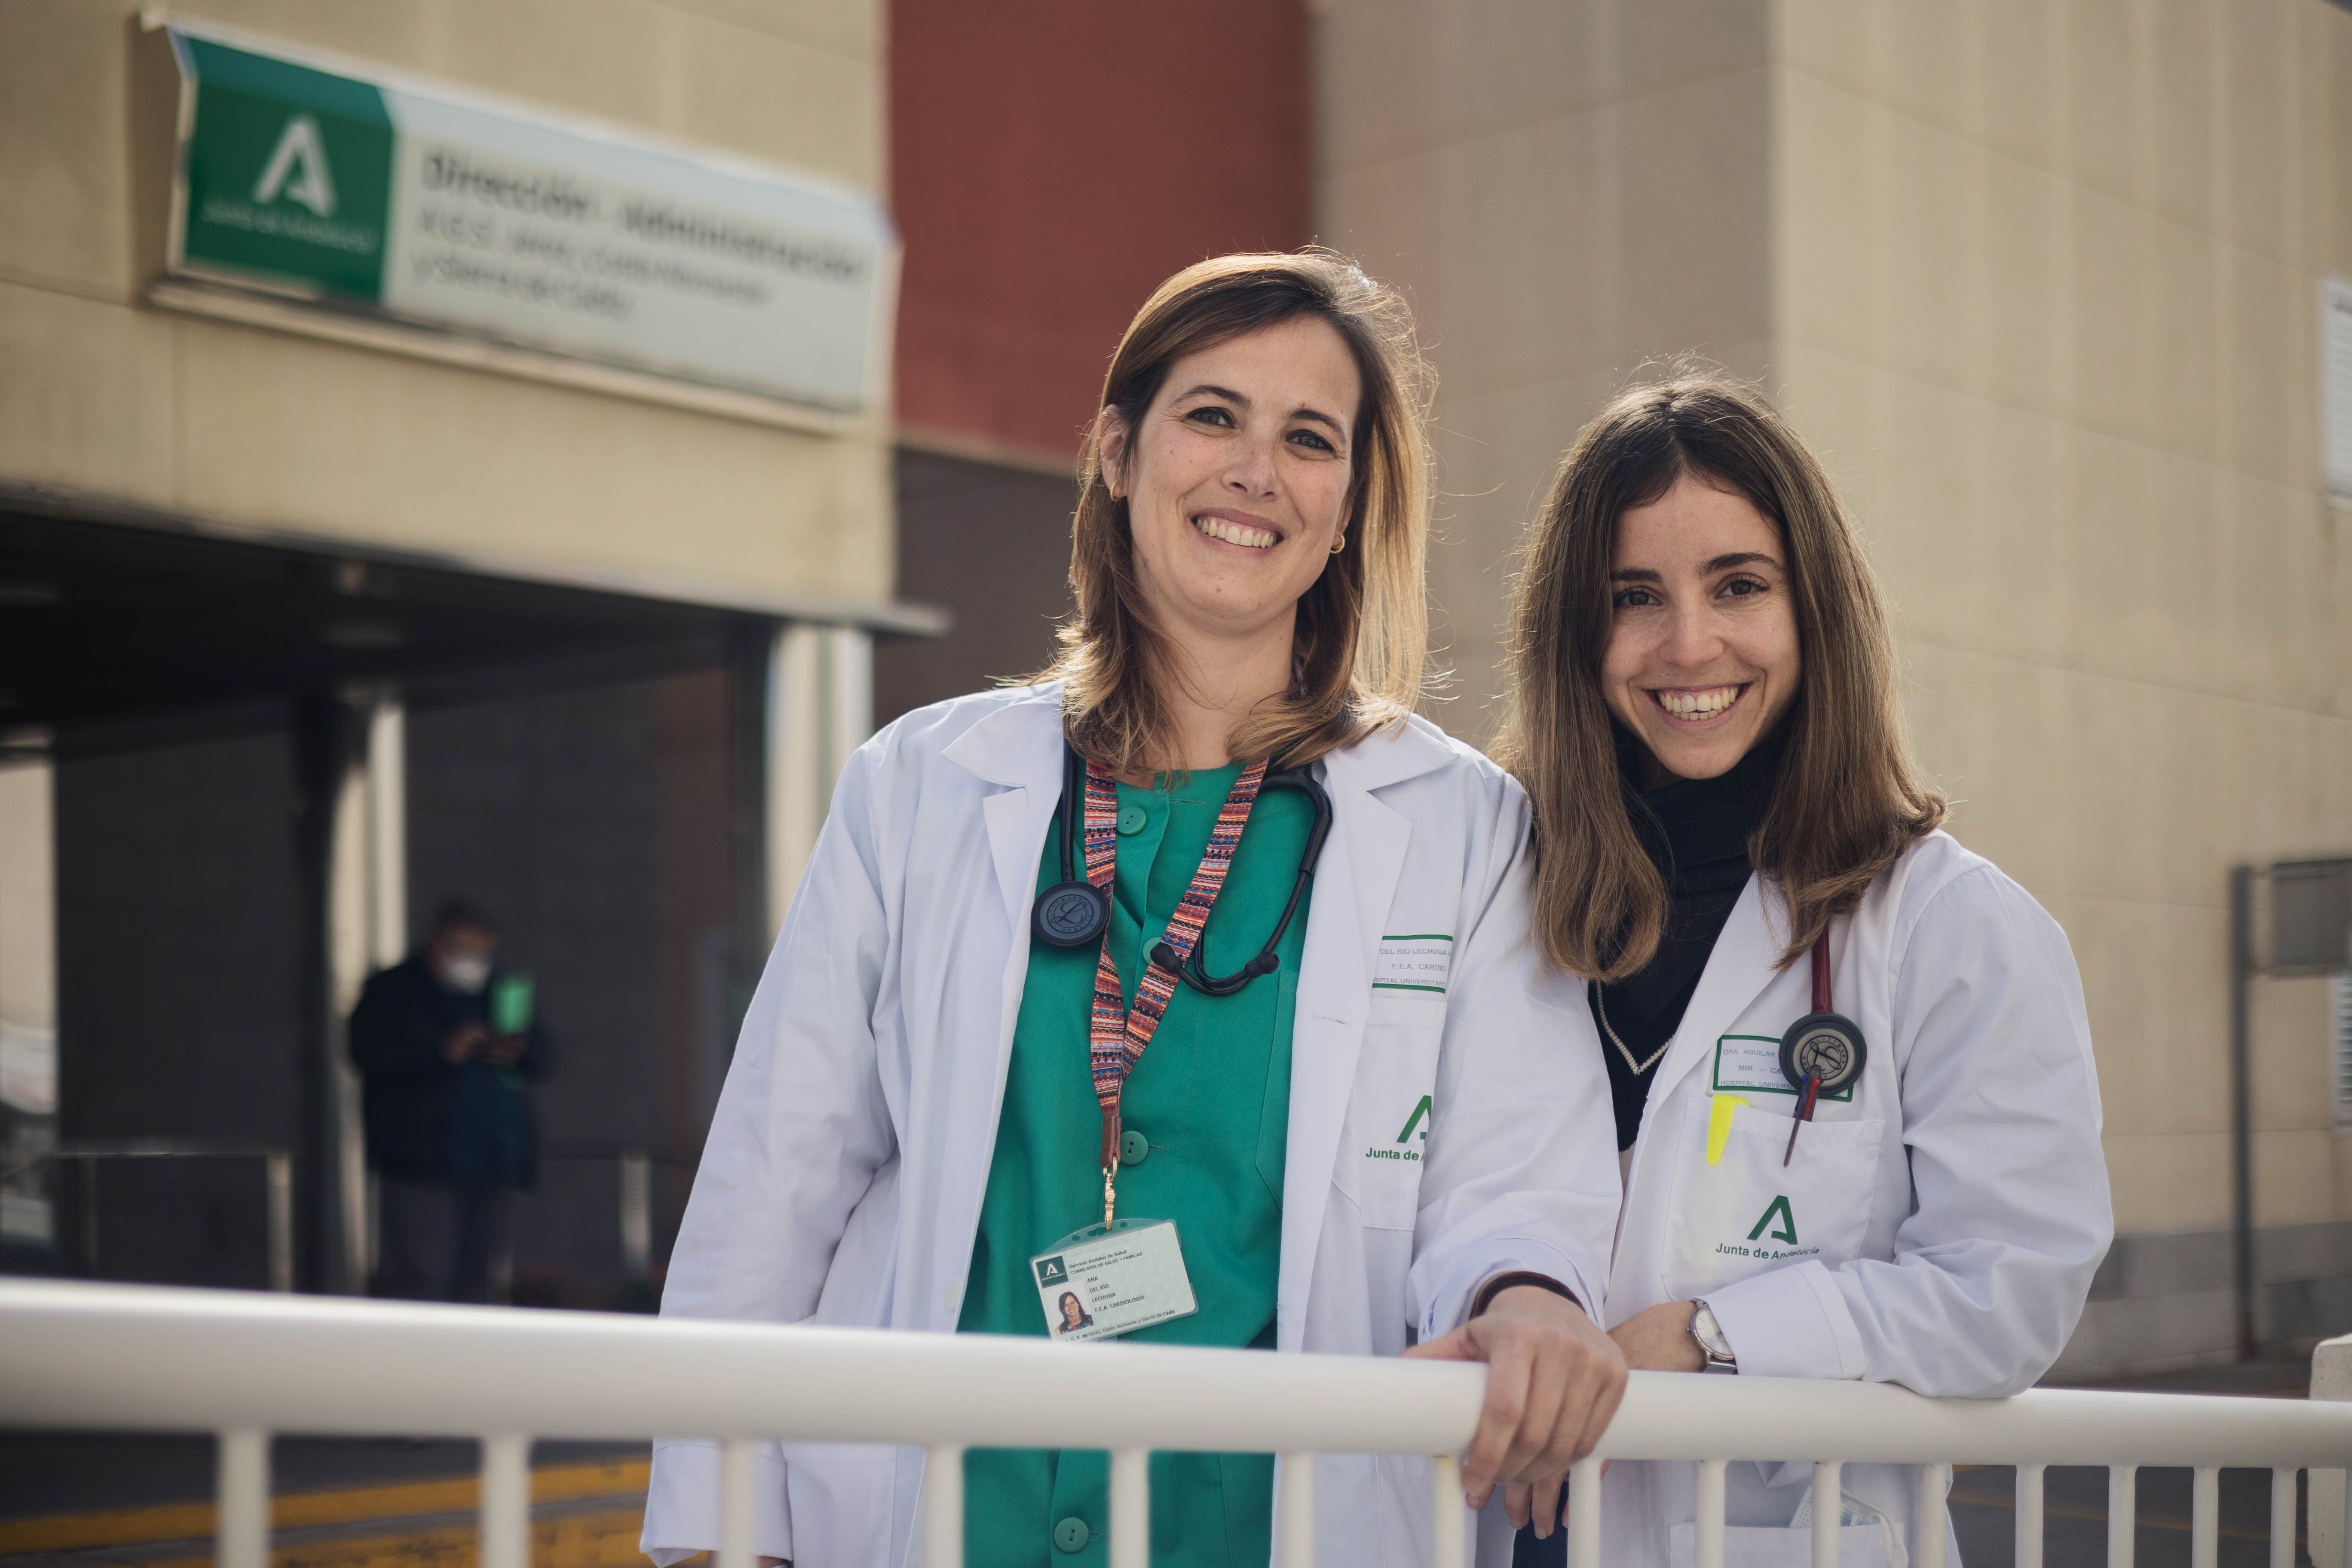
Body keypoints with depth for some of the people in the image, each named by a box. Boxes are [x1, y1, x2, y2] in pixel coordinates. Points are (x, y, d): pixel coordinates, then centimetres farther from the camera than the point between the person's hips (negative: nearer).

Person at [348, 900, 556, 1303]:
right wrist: (443, 1052, -21)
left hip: (494, 1162, 5)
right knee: (421, 1278, -12)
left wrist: (520, 1050, -9)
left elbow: (545, 1060, 15)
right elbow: (370, 1055, -12)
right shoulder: (390, 992, 3)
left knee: (473, 1279, 8)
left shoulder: (500, 992, 18)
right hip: (422, 1165, -5)